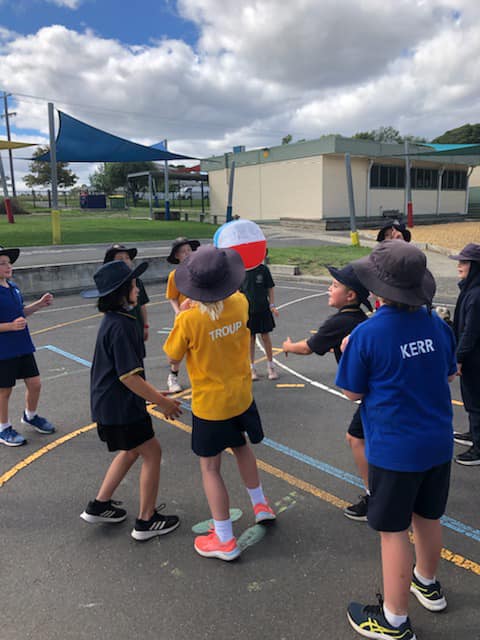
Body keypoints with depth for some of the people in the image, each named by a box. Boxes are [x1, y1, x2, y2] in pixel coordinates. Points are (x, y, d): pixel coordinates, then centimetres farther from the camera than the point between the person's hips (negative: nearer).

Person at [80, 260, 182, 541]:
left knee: (131, 450, 23)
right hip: (120, 407, -10)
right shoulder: (121, 326, -24)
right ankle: (147, 521, 15)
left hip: (111, 403, 10)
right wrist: (161, 401, -16)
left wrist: (154, 392, 17)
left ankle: (100, 505, 33)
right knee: (152, 452, 3)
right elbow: (128, 376, -25)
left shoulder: (114, 320, 8)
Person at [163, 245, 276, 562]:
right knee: (241, 447, 29)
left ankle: (225, 540, 17)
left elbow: (173, 358, -8)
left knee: (210, 467, 9)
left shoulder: (188, 320, -25)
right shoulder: (240, 304, -12)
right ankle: (260, 505, 44)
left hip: (210, 405, -5)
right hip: (241, 397, 5)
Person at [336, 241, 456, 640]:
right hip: (438, 441, 6)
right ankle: (427, 583, 49)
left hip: (394, 448, -6)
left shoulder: (366, 334, -21)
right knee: (428, 518, 25)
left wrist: (349, 353, 1)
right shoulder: (437, 324, -4)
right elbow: (450, 374, 11)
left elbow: (353, 393, -11)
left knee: (393, 531, 9)